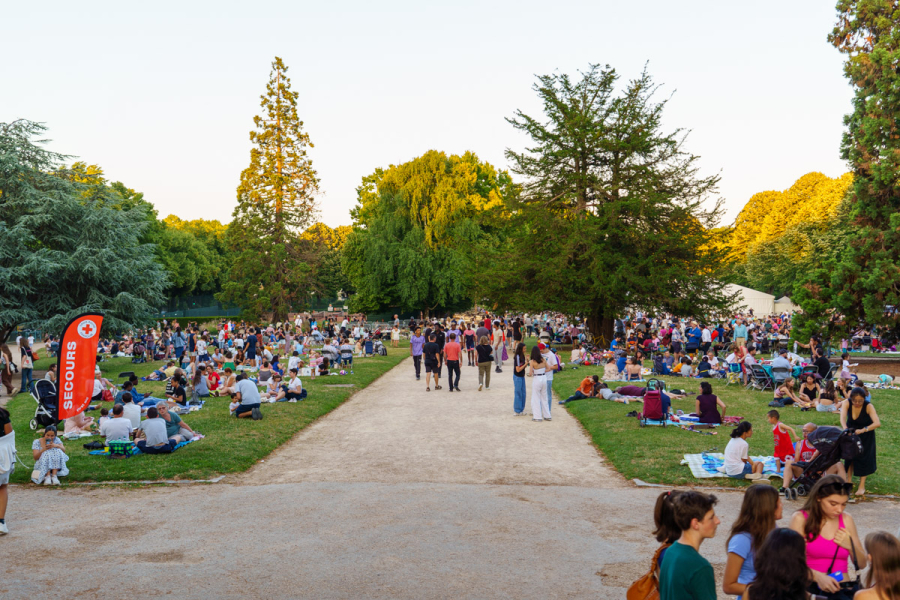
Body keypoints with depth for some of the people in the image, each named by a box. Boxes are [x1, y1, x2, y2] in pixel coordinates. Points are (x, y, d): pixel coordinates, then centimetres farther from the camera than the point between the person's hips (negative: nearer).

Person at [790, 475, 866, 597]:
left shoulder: (847, 520, 11)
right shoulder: (801, 519, -2)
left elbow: (862, 564, 16)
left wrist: (851, 546, -4)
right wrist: (818, 576, -25)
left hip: (842, 587, 4)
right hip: (811, 586, -4)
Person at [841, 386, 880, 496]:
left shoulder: (868, 406, -29)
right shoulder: (847, 404, -23)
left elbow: (877, 423, -40)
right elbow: (842, 418, -37)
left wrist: (863, 430, -52)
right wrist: (845, 429, -57)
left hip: (866, 436, -2)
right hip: (851, 431, 2)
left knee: (863, 458, -2)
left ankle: (862, 486, 6)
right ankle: (848, 482, 15)